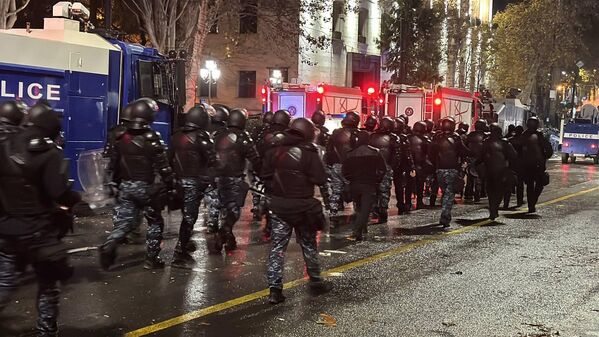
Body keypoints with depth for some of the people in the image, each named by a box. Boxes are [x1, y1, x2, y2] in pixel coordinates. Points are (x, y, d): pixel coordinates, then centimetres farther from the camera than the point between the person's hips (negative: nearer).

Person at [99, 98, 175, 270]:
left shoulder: (122, 138, 6)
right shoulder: (152, 139, -11)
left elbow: (113, 165, 12)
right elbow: (163, 166, -13)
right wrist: (170, 185, -5)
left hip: (125, 187, 4)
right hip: (145, 187, -4)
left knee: (123, 222, 7)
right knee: (155, 222, 12)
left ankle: (108, 247, -18)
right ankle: (152, 258, 11)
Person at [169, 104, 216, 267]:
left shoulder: (177, 135, 8)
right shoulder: (201, 137, -14)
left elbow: (171, 157, 12)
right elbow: (212, 159, -17)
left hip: (180, 179, 7)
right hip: (196, 180, -7)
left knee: (186, 212, 23)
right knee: (189, 215, -4)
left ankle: (185, 243, 35)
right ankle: (180, 253, -4)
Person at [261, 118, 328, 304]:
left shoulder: (274, 150, 1)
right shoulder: (309, 153, -12)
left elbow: (265, 175, 5)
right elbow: (320, 179, -15)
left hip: (278, 204, 2)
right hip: (302, 206, -2)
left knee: (277, 245, 3)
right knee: (308, 244, 16)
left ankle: (274, 288, -3)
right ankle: (315, 280, 29)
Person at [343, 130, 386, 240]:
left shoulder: (351, 154, 4)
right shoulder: (375, 152, -1)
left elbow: (344, 170, 1)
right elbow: (383, 169, -6)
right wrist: (377, 180, 6)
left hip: (354, 185, 3)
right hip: (369, 185, -3)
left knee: (359, 209, 17)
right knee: (366, 209, -7)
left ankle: (359, 234, 21)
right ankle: (356, 232, -21)